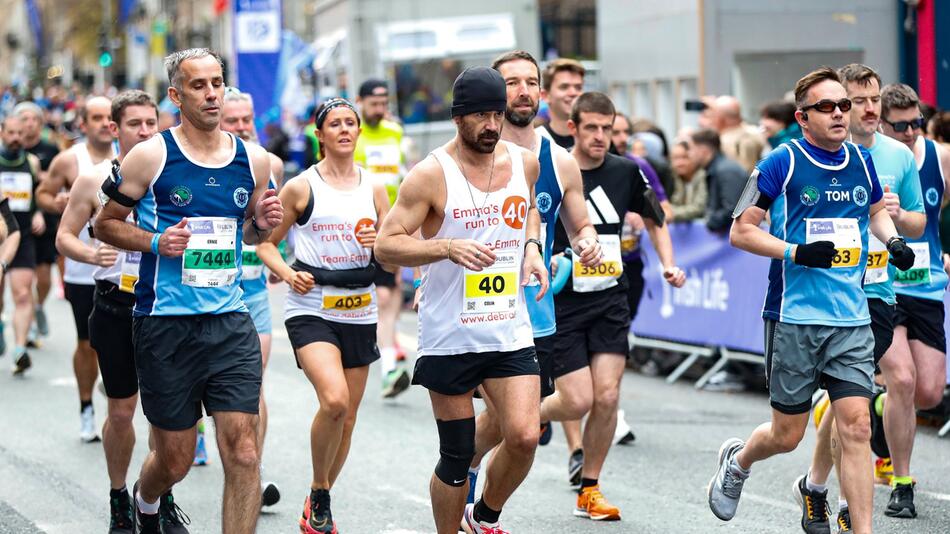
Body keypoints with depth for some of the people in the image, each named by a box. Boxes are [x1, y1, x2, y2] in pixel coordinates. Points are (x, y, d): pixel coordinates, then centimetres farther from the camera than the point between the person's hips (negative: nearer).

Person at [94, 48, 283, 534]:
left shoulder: (254, 160, 6)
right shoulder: (150, 156, -5)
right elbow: (106, 224, 3)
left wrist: (263, 224, -2)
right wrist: (156, 242, -14)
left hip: (230, 324, 2)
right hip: (165, 325, -2)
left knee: (243, 451, -11)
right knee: (175, 461, 9)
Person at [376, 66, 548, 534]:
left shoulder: (524, 162, 5)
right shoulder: (431, 175, -10)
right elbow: (385, 245, -12)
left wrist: (531, 247, 7)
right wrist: (448, 247, -26)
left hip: (510, 331, 4)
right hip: (450, 335, -3)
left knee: (524, 436, -10)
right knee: (456, 456, 2)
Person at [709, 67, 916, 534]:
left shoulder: (861, 162, 8)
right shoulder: (783, 163, -8)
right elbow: (740, 232, -6)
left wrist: (894, 241, 7)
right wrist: (798, 253, -19)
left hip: (852, 320, 4)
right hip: (794, 318, -4)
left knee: (856, 426, -7)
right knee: (787, 435, 6)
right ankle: (736, 461, 38)